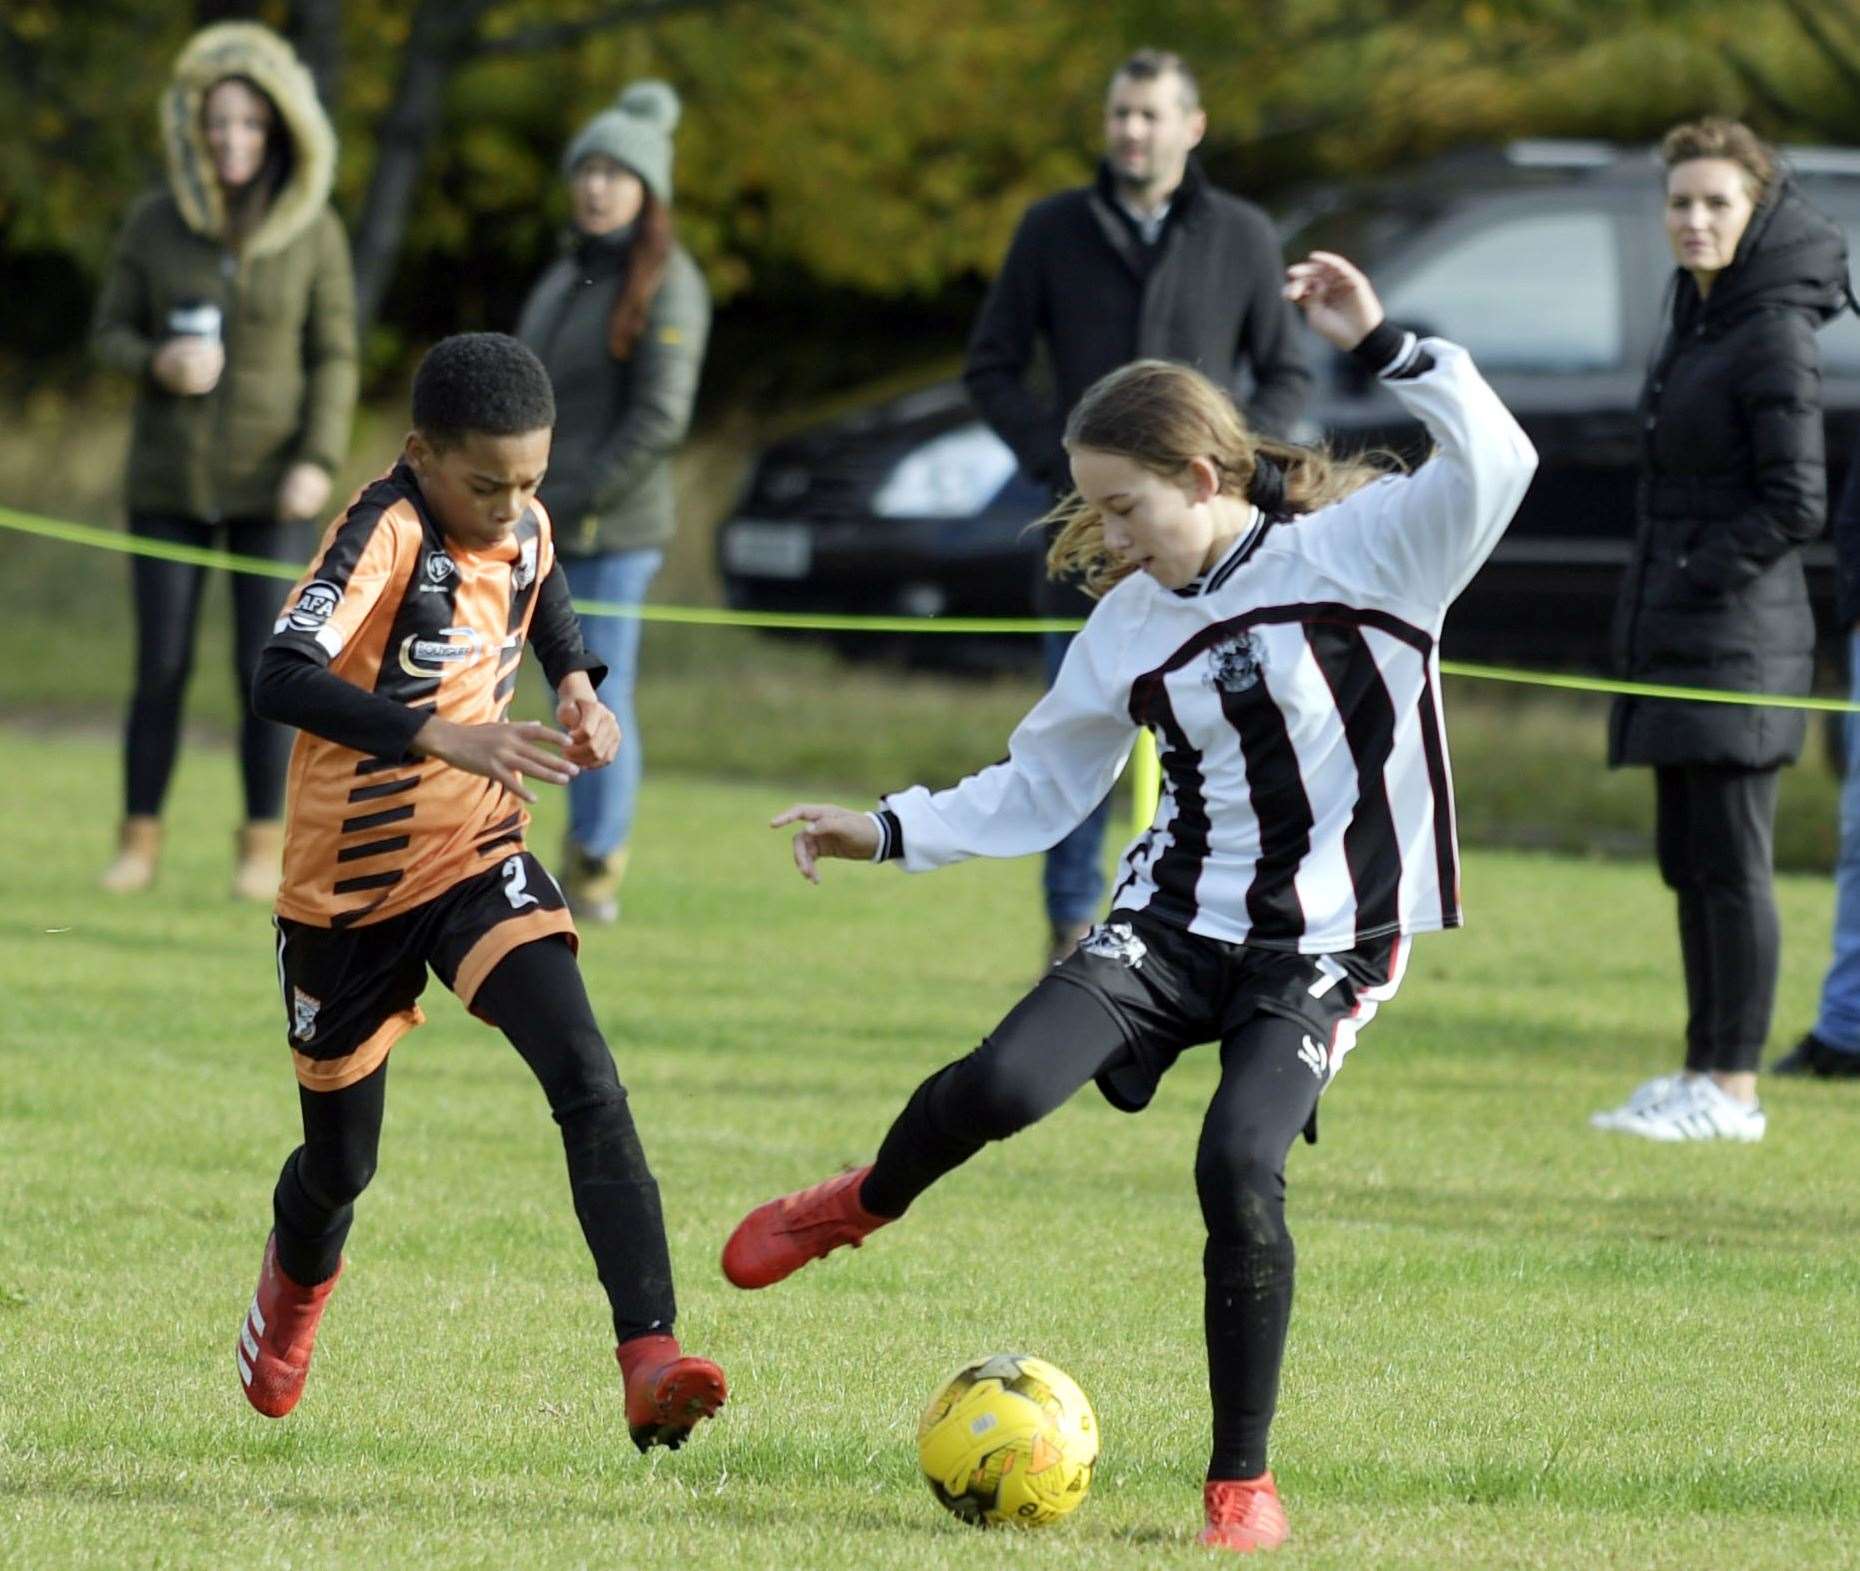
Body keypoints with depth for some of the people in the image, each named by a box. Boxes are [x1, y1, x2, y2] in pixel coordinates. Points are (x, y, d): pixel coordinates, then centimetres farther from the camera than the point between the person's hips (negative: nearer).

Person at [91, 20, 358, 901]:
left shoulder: (314, 232, -5)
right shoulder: (155, 224, -3)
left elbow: (335, 358, -2)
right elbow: (111, 334, 3)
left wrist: (318, 463, -14)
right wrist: (159, 364, -19)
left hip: (267, 487, -1)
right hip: (170, 480, 1)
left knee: (265, 666, -3)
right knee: (160, 666, 1)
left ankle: (262, 850, 6)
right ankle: (139, 843, 11)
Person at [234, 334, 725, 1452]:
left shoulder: (524, 530, -3)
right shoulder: (387, 534, -23)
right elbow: (282, 682, -39)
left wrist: (579, 686, 3)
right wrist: (444, 736, -48)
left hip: (479, 857, 4)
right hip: (351, 884, -4)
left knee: (590, 1085, -21)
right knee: (341, 1165, 13)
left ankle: (651, 1356, -30)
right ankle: (300, 1276, 51)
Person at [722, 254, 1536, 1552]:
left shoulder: (1360, 550, -8)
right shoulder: (1130, 630, 6)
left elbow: (1494, 466, -23)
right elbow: (1040, 789, 17)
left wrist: (1385, 346, -28)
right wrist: (891, 834, 8)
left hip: (1324, 946, -4)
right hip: (1176, 918, 4)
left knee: (1239, 1165, -24)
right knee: (1004, 1083, -19)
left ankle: (1243, 1484, -8)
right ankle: (863, 1206, 16)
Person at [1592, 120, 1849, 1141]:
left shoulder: (1774, 335, -13)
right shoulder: (1697, 317, 15)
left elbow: (1794, 503, -17)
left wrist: (1700, 583, -14)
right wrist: (1654, 608, 14)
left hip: (1737, 636, -9)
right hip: (1679, 637, 9)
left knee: (1728, 861, -6)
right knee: (1689, 862, 12)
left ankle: (1734, 1090, -4)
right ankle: (1703, 1070, 17)